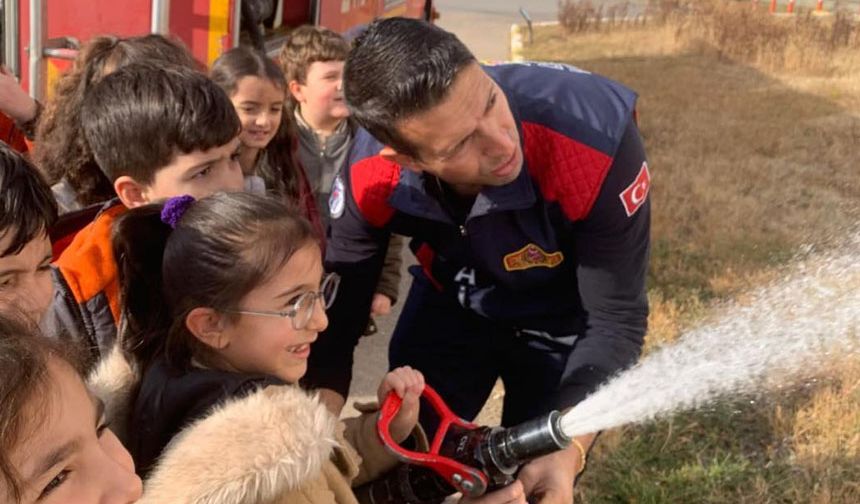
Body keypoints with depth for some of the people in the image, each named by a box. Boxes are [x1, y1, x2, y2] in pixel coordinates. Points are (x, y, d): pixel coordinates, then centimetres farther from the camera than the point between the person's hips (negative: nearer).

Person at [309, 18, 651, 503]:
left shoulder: (596, 137, -39)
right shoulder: (372, 175, -29)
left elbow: (616, 320, -31)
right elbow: (338, 308, -15)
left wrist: (569, 447, -44)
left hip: (565, 320, -2)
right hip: (450, 303, 2)